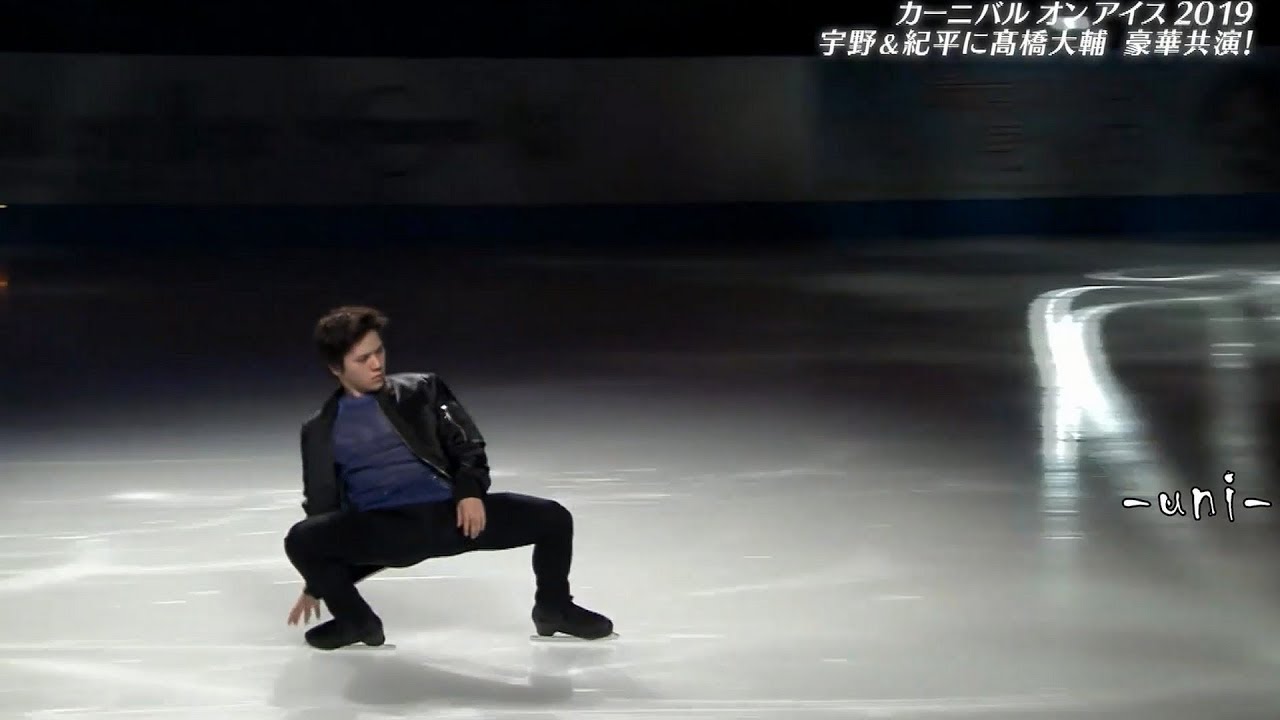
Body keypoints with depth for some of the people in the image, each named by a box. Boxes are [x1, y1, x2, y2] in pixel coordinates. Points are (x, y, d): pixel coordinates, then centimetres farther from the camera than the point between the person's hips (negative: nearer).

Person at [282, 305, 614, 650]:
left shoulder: (420, 390, 13)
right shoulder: (320, 430, 11)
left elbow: (467, 445, 10)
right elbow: (321, 503, 15)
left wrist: (471, 491, -11)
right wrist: (316, 584, 15)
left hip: (448, 511, 1)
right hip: (380, 528, -1)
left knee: (553, 517, -13)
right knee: (301, 539, -29)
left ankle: (553, 609, 16)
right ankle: (356, 620, -1)